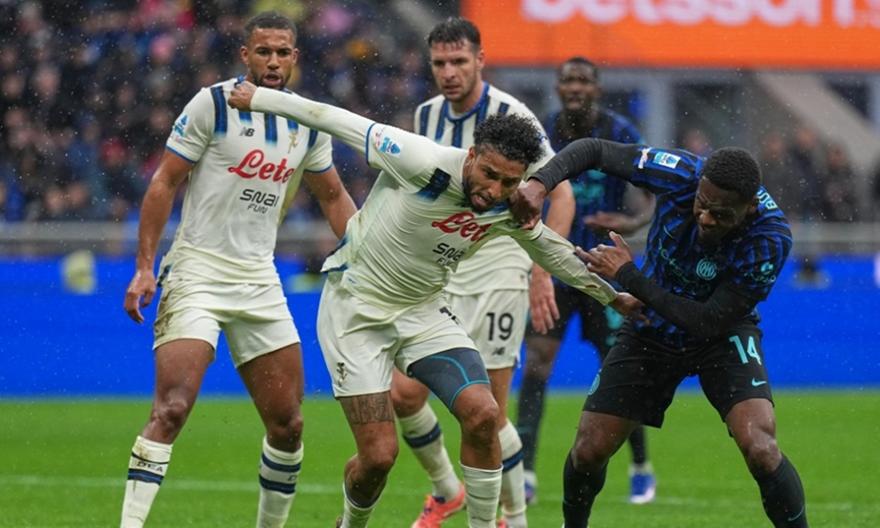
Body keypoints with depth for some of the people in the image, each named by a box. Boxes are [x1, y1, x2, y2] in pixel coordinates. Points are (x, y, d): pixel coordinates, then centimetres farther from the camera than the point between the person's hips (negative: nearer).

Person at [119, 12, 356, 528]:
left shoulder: (309, 122, 9)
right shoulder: (212, 104, -6)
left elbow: (334, 196, 23)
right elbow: (164, 183, -4)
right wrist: (144, 267, -10)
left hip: (260, 281, 5)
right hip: (197, 270, -5)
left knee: (288, 423, 5)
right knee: (172, 410, -19)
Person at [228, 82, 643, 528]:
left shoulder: (511, 208, -8)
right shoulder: (425, 162, -27)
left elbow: (551, 249, 14)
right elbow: (342, 123, -17)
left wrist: (610, 295, 24)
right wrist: (260, 97, -11)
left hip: (422, 309, 5)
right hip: (355, 308, -5)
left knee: (482, 414, -16)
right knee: (378, 455, -11)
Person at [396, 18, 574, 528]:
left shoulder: (509, 114, -12)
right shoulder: (427, 115, 6)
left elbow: (561, 194, -13)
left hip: (498, 271, -6)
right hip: (440, 274, 6)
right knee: (404, 391, -3)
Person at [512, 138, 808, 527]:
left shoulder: (770, 240, -33)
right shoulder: (681, 174, -27)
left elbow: (711, 322, -30)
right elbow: (594, 150, -16)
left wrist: (629, 277, -29)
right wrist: (541, 183, -34)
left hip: (722, 335, -3)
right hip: (651, 330, 3)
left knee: (760, 449, -26)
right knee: (589, 450, 1)